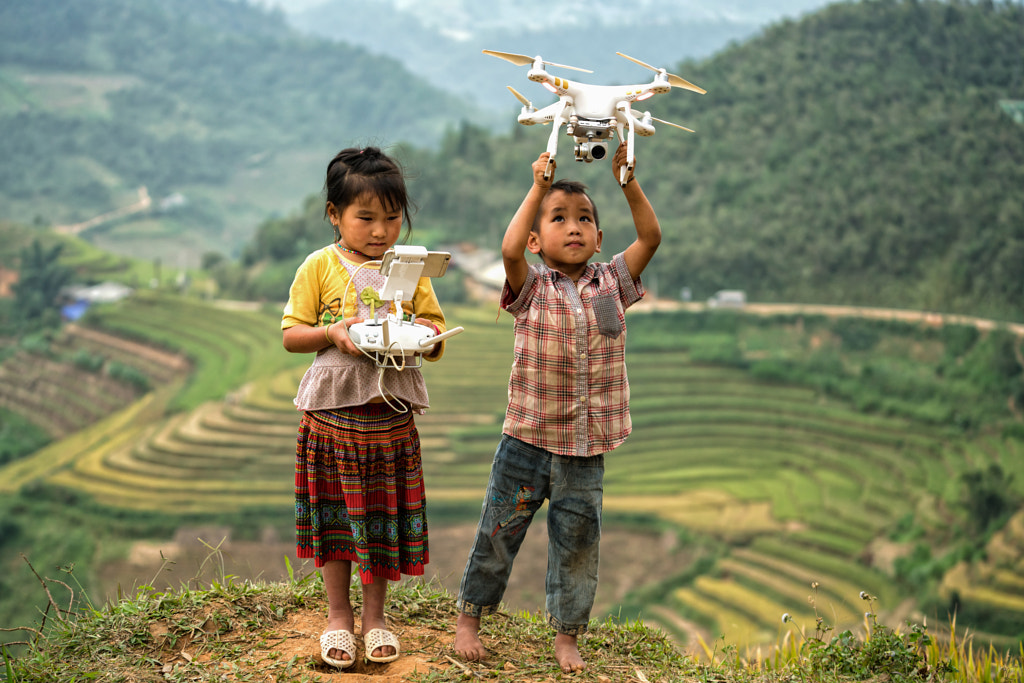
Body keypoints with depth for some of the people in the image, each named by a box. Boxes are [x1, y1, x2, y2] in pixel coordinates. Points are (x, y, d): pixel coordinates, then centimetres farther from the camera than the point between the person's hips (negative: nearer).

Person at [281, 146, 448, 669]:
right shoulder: (319, 267, -1)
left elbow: (437, 340, 7)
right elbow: (290, 335, -1)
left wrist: (419, 334, -16)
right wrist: (333, 333, -19)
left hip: (391, 414, 2)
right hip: (333, 410, -1)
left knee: (384, 515, 8)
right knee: (334, 513, 8)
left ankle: (375, 615, 25)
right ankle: (338, 615, 24)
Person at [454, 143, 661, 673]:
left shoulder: (611, 284, 5)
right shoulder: (532, 288, -3)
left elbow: (650, 237, -1)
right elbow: (510, 250, -22)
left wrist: (627, 181, -5)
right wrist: (538, 189, -17)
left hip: (587, 447, 2)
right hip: (527, 438, -2)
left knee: (578, 540, 10)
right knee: (499, 531, 9)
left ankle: (566, 635, 24)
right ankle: (468, 618, 25)